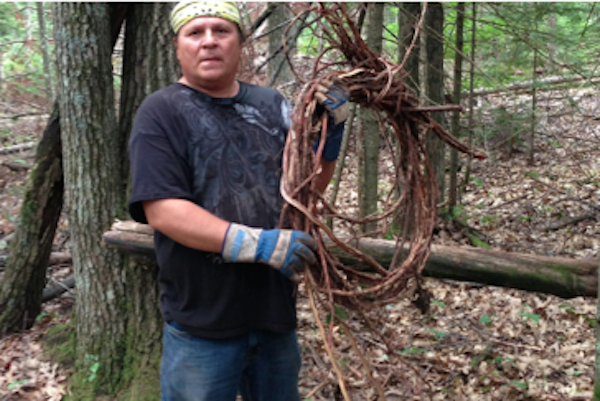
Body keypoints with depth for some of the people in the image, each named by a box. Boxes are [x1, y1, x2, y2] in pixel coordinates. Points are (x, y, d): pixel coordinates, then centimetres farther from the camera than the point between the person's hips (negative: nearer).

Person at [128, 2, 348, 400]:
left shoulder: (271, 105, 6)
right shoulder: (162, 112, -9)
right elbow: (162, 211, -19)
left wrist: (332, 129, -4)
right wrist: (259, 244, -25)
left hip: (276, 310, 5)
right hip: (202, 322, -5)